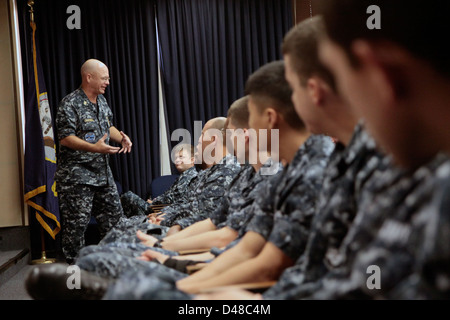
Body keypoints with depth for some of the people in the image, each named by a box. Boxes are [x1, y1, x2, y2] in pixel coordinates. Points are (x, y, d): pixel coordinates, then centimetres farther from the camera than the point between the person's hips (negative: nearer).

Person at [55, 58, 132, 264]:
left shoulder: (101, 100, 13)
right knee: (76, 223, -3)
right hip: (77, 175, -8)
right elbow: (65, 138, -20)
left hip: (102, 172, 8)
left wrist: (121, 138, 5)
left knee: (114, 216, 13)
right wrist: (94, 148, -29)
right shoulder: (70, 104, -13)